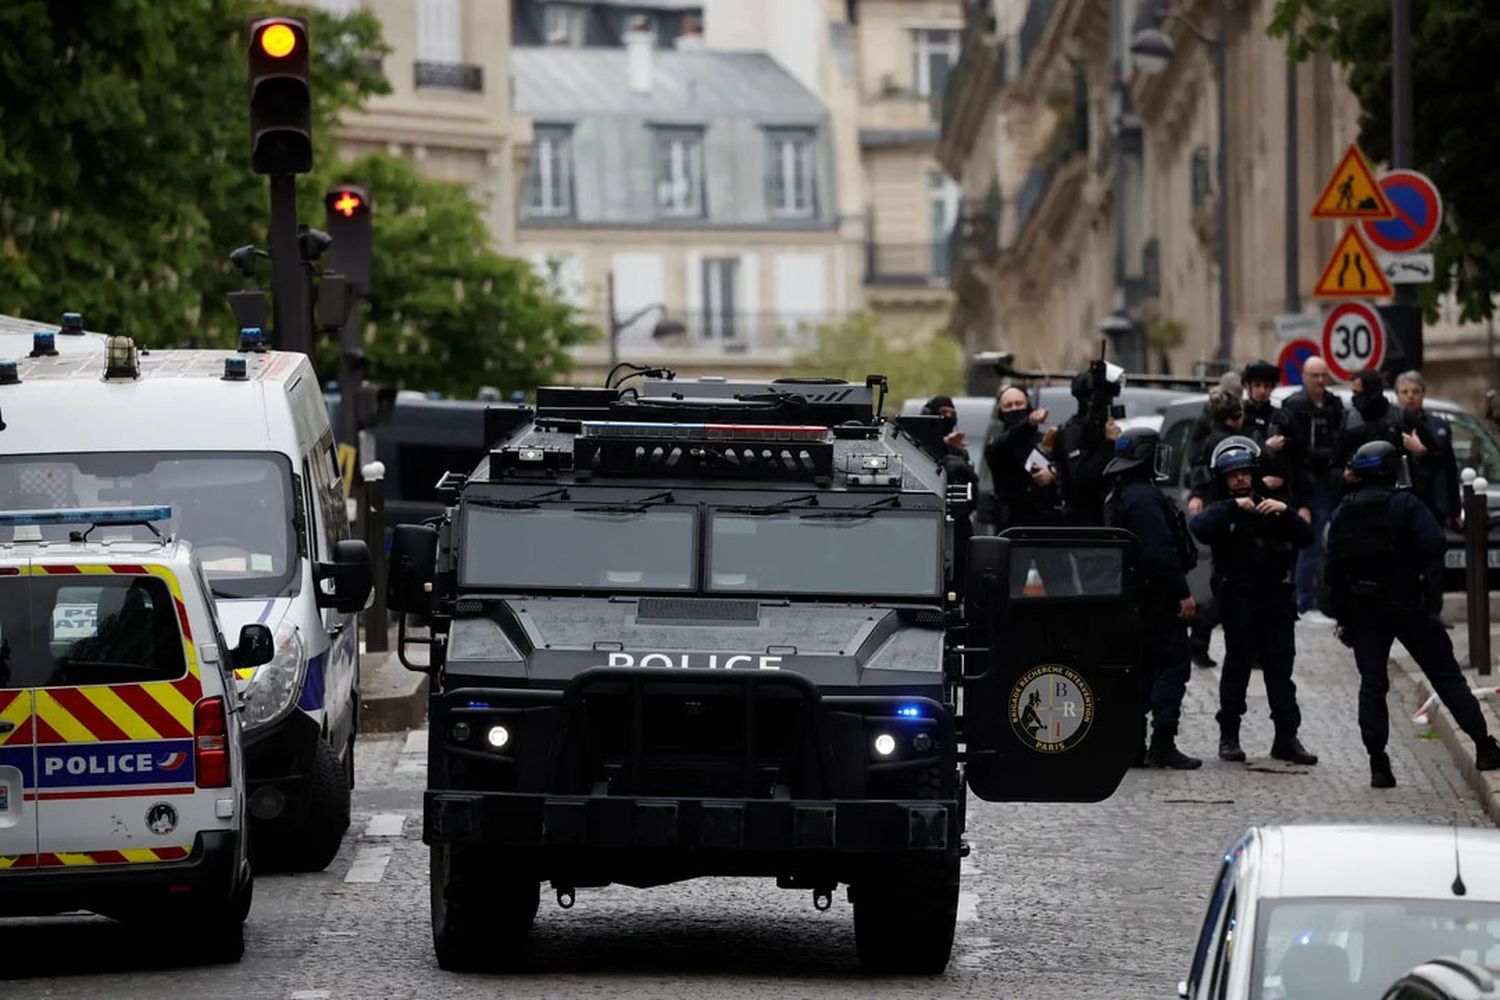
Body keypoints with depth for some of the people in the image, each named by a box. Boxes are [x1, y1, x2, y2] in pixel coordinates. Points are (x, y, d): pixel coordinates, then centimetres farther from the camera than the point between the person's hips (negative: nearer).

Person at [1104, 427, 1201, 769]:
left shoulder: (1118, 497, 16)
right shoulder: (1144, 497, -17)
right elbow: (1160, 551, -23)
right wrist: (1182, 594, -21)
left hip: (1133, 596, 10)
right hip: (1158, 596, -10)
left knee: (1142, 667, 13)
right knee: (1171, 666, -7)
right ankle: (1163, 744, -12)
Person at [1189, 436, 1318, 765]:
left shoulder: (1270, 508, 15)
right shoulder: (1221, 511, 5)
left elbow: (1305, 538, 5)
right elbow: (1201, 528, -18)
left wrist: (1285, 512, -10)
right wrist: (1232, 507, -20)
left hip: (1276, 596, 3)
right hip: (1238, 598, -3)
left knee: (1280, 666, 2)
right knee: (1237, 665, -1)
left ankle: (1286, 737, 4)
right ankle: (1229, 736, 6)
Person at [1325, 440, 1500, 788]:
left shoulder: (1342, 514, 8)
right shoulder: (1406, 505, -5)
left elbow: (1333, 568, 7)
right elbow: (1433, 548, -17)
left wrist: (1343, 618, 11)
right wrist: (1433, 599, -14)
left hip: (1362, 611, 3)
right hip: (1407, 606, -3)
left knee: (1372, 684, 5)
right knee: (1446, 677, 3)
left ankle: (1378, 764, -5)